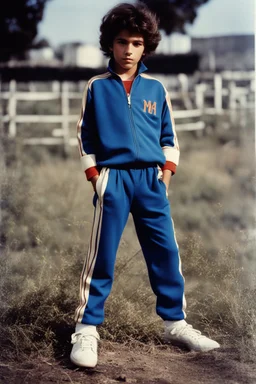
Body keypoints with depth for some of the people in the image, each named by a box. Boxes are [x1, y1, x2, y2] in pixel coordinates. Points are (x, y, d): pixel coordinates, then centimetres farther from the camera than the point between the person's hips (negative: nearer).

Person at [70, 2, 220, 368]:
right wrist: (95, 175, -1)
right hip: (113, 178, -3)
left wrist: (167, 172, 4)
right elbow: (84, 136, 6)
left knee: (166, 253, 4)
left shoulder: (156, 88, 9)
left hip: (151, 179, 3)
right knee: (102, 256, -4)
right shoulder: (96, 87, 3)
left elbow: (169, 135, 14)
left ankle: (175, 323, 15)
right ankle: (86, 329, 1)